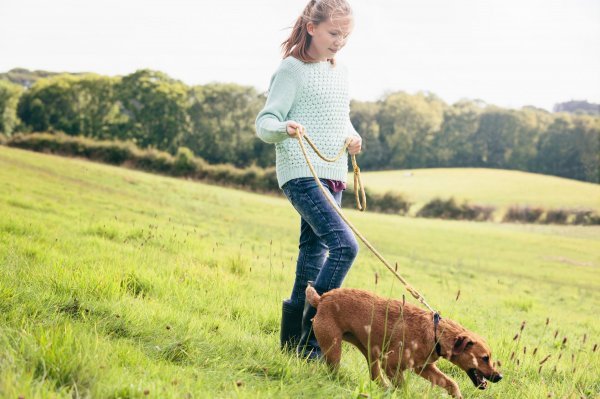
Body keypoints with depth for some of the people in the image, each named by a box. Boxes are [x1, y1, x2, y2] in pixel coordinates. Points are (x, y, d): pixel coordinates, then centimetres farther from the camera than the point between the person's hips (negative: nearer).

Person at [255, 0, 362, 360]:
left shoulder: (340, 73, 16)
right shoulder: (293, 69, -6)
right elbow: (265, 122, -9)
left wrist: (353, 137, 7)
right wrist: (284, 128, -30)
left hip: (333, 176, 8)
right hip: (302, 174, -8)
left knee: (315, 253, 10)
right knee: (345, 245, -20)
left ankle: (294, 337, 20)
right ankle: (311, 334, -14)